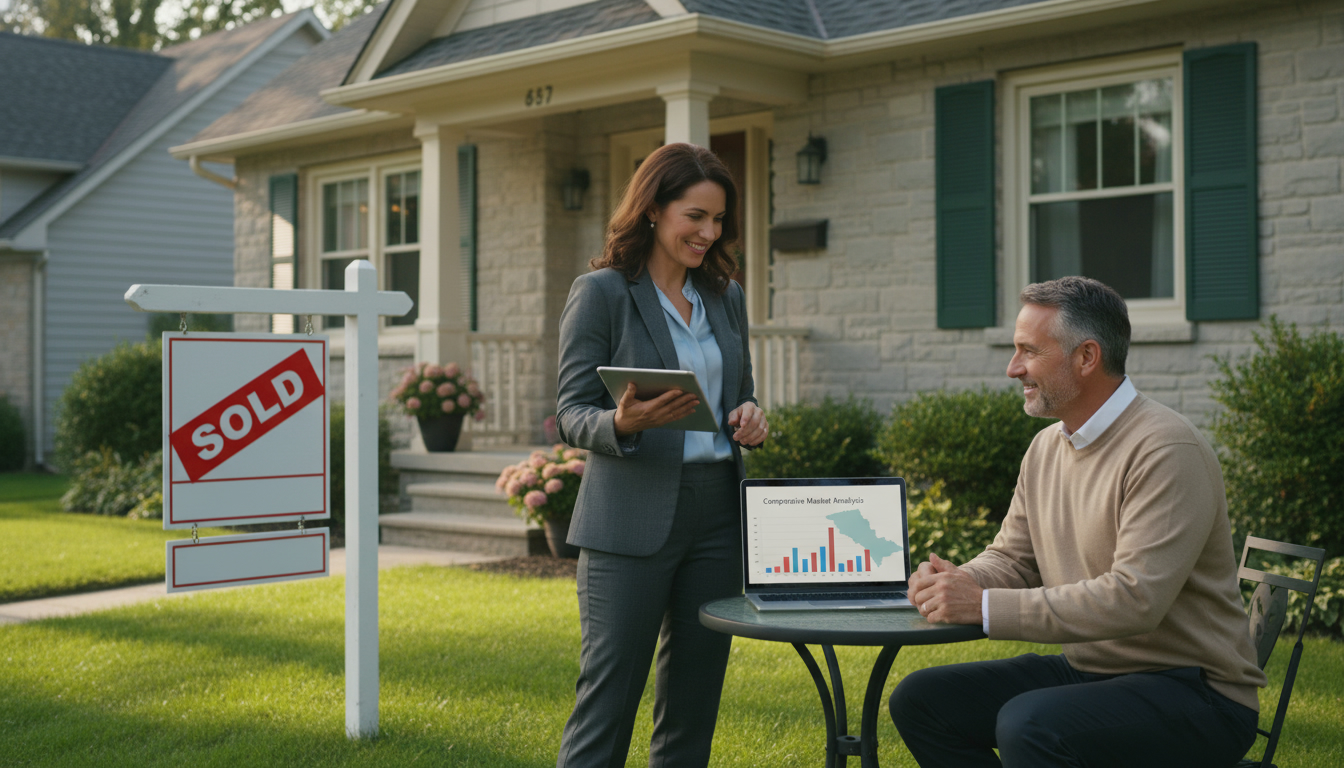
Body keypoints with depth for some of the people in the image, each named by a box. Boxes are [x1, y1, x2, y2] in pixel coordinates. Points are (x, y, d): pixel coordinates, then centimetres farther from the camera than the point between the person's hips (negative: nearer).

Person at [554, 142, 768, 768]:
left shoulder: (726, 296, 14)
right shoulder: (600, 293, -4)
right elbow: (572, 416, -6)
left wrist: (749, 418, -2)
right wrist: (623, 423, -27)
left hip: (717, 511, 6)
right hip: (632, 519, -6)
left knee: (695, 693, 10)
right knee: (607, 697, -5)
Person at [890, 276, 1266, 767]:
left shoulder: (1166, 451, -19)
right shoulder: (1046, 448, 9)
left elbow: (1135, 598, -27)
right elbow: (1012, 557, 15)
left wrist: (986, 606, -26)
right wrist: (957, 582, -9)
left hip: (1190, 690, -8)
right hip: (1086, 671, 8)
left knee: (1029, 724, -33)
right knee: (921, 698, -2)